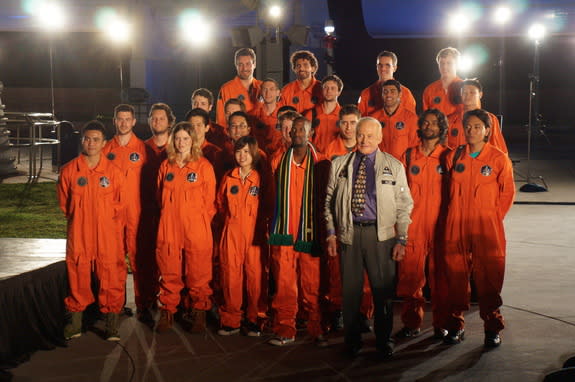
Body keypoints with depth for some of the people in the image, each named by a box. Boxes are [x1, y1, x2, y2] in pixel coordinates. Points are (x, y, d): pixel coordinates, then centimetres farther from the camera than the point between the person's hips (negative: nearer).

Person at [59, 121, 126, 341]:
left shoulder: (112, 171, -1)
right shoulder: (69, 170, 0)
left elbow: (118, 205, 8)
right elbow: (64, 203, 10)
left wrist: (108, 222, 6)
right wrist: (79, 221, 7)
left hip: (108, 237, 0)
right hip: (78, 235, 0)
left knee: (111, 279, 1)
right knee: (78, 277, 8)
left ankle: (112, 327, 11)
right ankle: (75, 323, 21)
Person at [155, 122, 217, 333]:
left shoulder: (203, 166, 0)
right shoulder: (166, 166, 10)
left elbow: (210, 199, 2)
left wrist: (201, 221, 1)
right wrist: (169, 215, 11)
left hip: (197, 229, -3)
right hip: (169, 228, 3)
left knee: (198, 273, 1)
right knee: (168, 271, 6)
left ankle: (199, 312, 13)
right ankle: (167, 311, 17)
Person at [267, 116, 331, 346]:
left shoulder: (320, 164, 3)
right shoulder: (280, 162, 9)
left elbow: (325, 199, 4)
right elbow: (274, 196, 15)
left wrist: (323, 232, -1)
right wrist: (270, 225, 8)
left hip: (309, 234, -2)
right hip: (283, 233, 2)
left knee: (312, 286, 1)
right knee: (284, 285, 2)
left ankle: (316, 331, 11)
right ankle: (285, 331, 9)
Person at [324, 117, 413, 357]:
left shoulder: (394, 166, 7)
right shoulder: (339, 165, 10)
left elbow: (404, 206, 6)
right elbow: (329, 202, 13)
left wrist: (401, 240, -1)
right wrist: (331, 233, 5)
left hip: (381, 234, -1)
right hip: (348, 232, 1)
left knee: (383, 289, 3)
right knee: (350, 289, 5)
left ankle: (384, 341, 19)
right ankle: (352, 341, 20)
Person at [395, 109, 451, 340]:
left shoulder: (447, 156, 5)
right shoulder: (409, 155, 9)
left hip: (439, 225, -1)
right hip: (412, 225, 1)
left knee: (440, 276, 2)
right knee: (410, 275, 3)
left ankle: (441, 324, 14)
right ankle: (411, 323, 15)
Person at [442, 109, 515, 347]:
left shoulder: (499, 158, -2)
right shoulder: (454, 156, 6)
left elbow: (507, 192, 4)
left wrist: (493, 218, 2)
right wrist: (457, 213, 11)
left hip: (487, 229, -2)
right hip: (456, 228, 3)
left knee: (488, 277, 1)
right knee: (455, 276, 7)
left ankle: (492, 329, 13)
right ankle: (455, 326, 18)